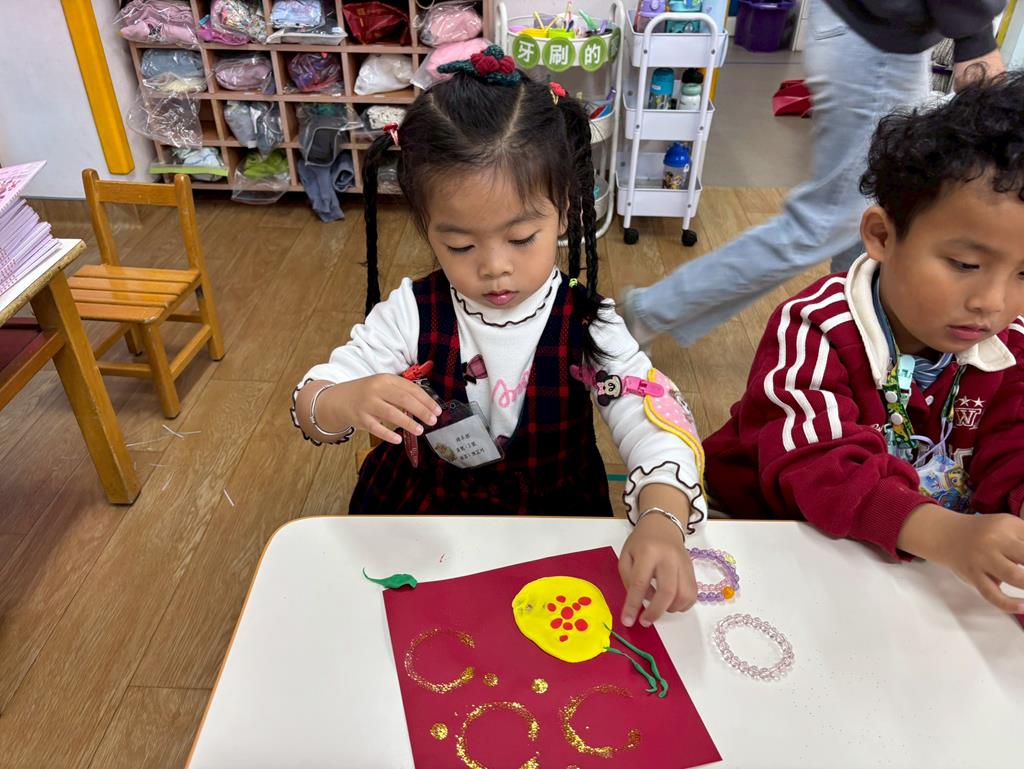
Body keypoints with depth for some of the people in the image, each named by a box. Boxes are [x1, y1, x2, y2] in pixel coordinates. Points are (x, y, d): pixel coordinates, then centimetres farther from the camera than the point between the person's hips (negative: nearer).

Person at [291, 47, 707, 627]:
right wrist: (352, 401, -33)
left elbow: (658, 423, -23)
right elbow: (310, 408, -8)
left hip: (554, 526, 2)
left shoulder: (585, 325, -13)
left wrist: (662, 521, -44)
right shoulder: (411, 314, -12)